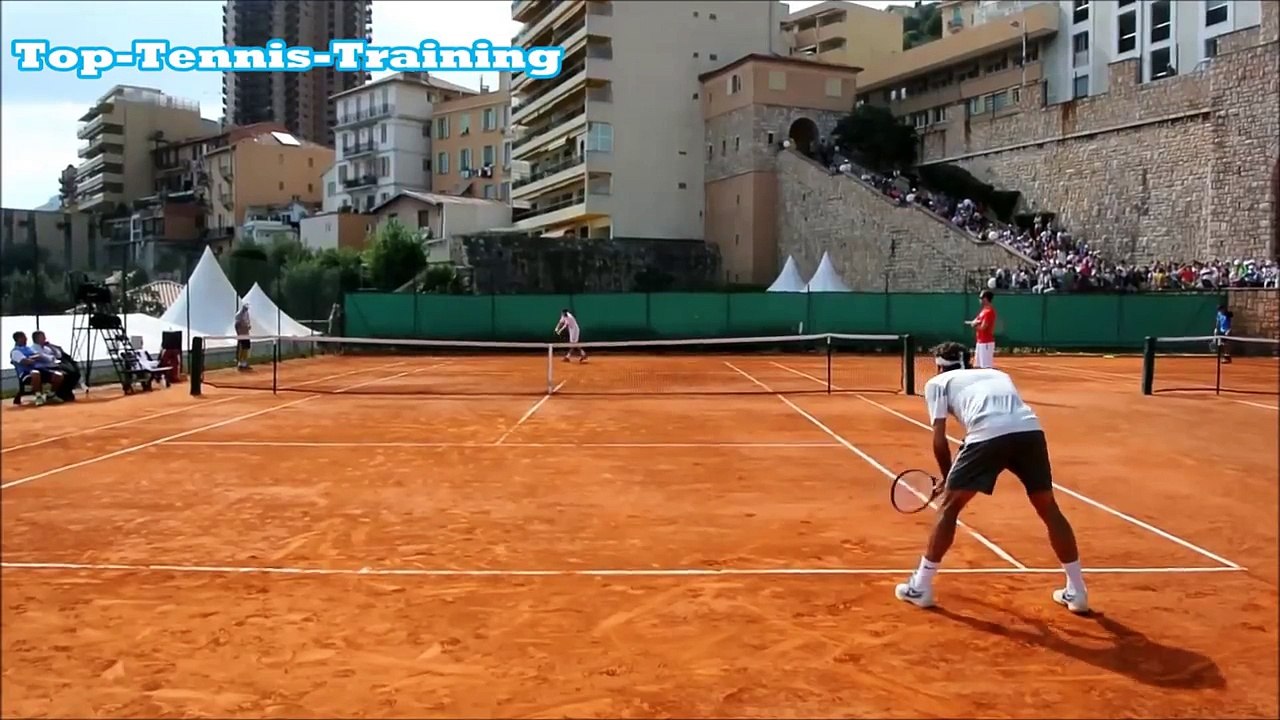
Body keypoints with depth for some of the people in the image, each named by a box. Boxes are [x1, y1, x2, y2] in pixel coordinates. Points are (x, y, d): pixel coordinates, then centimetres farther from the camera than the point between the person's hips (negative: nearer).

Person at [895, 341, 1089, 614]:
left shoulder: (938, 382, 25)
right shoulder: (997, 374, 38)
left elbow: (939, 441, 15)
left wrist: (949, 478, 29)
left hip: (989, 434, -4)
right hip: (1030, 429, 4)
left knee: (949, 506, 13)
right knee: (1048, 509, 23)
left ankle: (920, 586, 17)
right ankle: (1077, 591, 30)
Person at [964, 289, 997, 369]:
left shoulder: (989, 311, -16)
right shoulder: (984, 310, 15)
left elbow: (982, 327, -21)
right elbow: (975, 322, 14)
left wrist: (974, 325, -1)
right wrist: (974, 322, -10)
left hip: (986, 343, -10)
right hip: (980, 342, 10)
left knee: (987, 367, -11)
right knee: (980, 366, 16)